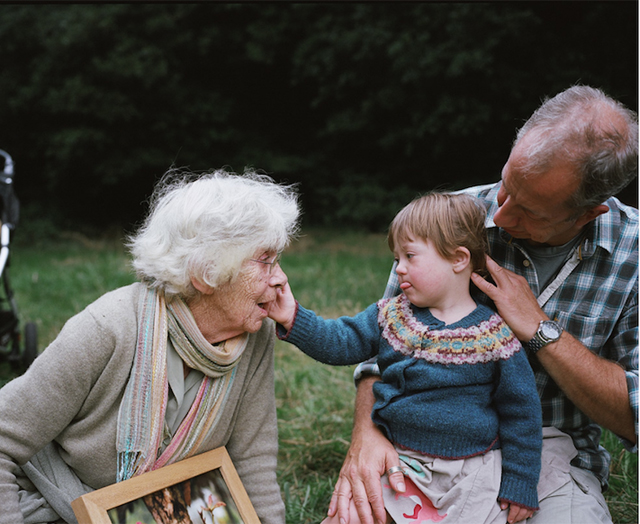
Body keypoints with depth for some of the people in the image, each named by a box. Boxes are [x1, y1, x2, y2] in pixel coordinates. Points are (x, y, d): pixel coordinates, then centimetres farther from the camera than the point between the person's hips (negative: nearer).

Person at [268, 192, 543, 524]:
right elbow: (339, 343, 1)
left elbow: (520, 413, -6)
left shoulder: (495, 337, -11)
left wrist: (519, 486, -4)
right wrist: (294, 319, -16)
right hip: (401, 463, 3)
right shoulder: (392, 316, 1)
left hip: (470, 476, -3)